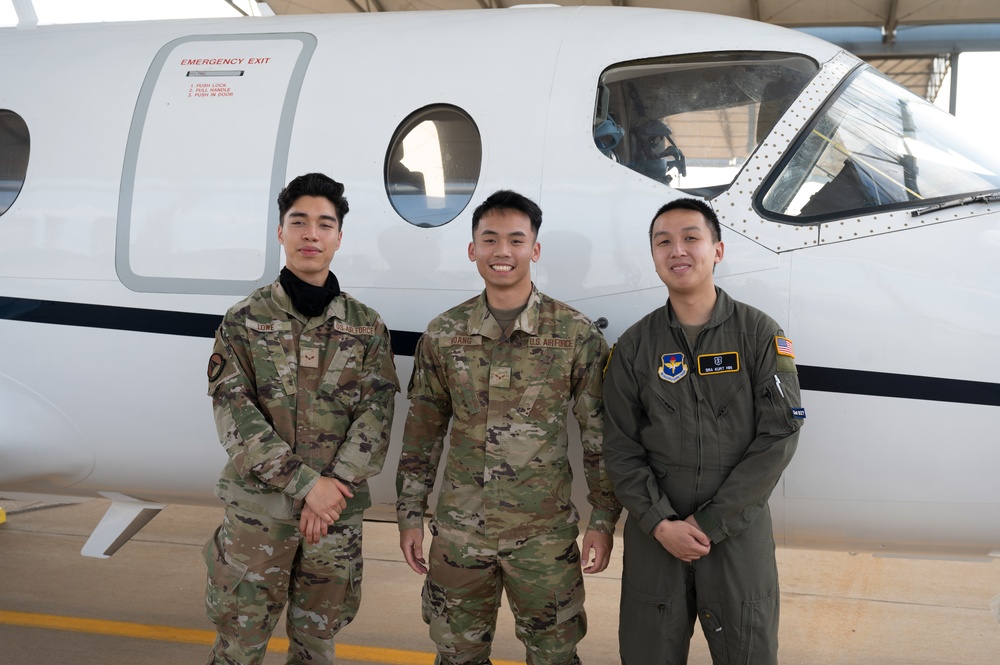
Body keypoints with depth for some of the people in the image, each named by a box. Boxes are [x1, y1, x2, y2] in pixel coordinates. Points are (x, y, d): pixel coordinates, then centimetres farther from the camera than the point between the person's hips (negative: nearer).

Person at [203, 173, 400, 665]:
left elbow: (376, 416, -3)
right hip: (256, 510, -1)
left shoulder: (367, 327, 5)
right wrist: (307, 484, -17)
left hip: (337, 513, 2)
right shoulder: (244, 320, -1)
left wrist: (334, 487, -17)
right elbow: (233, 413, -9)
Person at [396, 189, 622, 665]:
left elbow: (599, 436, -1)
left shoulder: (577, 336, -5)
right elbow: (422, 434, 8)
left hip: (544, 536, -2)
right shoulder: (443, 335, 2)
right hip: (458, 533, 2)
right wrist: (409, 515, 7)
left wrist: (604, 520, -3)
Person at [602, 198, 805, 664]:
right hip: (654, 536, 2)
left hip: (739, 533, -1)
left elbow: (780, 434, -9)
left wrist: (711, 522, -11)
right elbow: (621, 449, 2)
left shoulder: (760, 334, -3)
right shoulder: (634, 347, 3)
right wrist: (661, 523, -11)